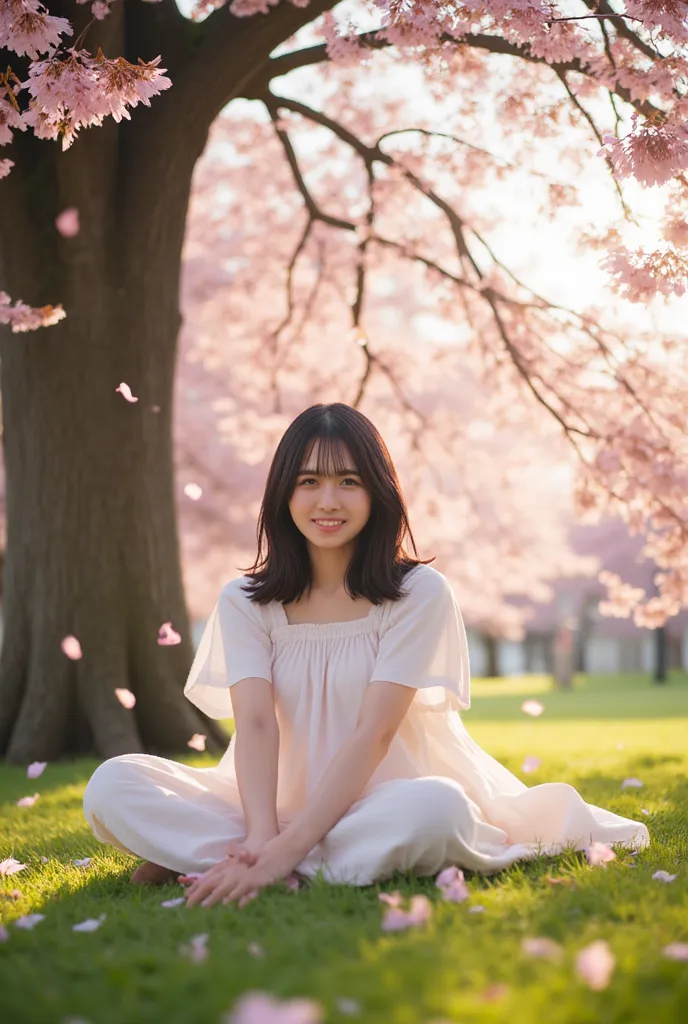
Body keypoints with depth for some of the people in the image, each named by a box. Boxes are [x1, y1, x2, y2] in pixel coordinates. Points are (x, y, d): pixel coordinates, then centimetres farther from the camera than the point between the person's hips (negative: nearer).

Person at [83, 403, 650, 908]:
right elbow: (255, 724, -10)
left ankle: (196, 857, -26)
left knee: (437, 808, -38)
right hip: (279, 803, 2)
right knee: (114, 785, -19)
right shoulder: (245, 601, 5)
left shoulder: (420, 593, -5)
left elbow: (373, 733, -15)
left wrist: (285, 850, -27)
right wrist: (261, 839, -30)